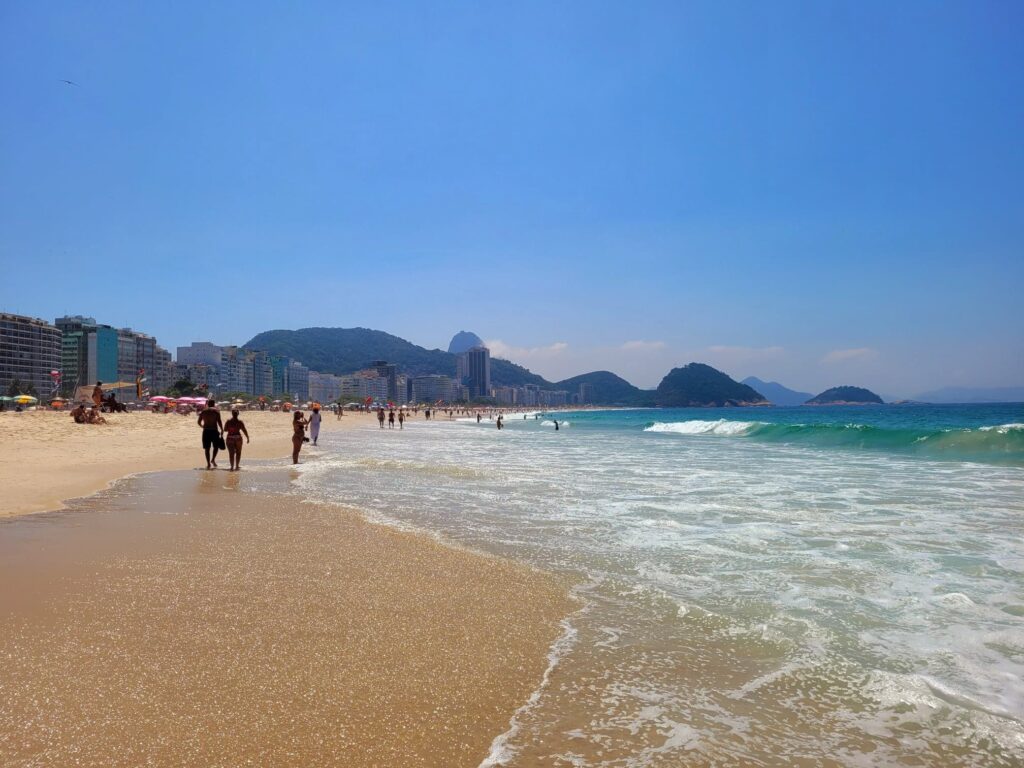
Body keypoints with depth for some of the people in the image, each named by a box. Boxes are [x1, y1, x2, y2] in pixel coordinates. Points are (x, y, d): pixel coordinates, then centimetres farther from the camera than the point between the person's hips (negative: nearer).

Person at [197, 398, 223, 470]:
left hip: (206, 431, 3)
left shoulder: (203, 411, 7)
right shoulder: (216, 411, -2)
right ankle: (213, 459, 0)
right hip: (214, 431, -2)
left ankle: (208, 464, 6)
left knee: (207, 448, 7)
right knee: (216, 446, 14)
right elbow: (219, 422, -9)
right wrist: (222, 430, -3)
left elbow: (198, 422, 11)